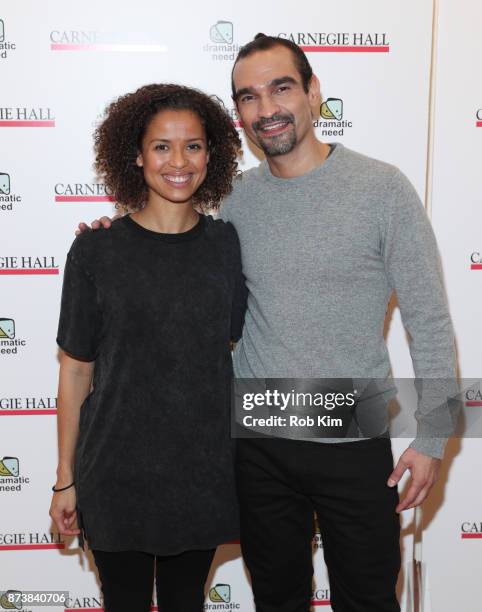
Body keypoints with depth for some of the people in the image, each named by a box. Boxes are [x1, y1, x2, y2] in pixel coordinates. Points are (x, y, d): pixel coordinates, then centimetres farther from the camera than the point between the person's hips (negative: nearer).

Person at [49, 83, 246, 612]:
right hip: (117, 470, -1)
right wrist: (65, 479, 0)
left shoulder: (227, 244, -2)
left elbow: (237, 345, 4)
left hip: (204, 467, 2)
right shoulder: (96, 251, -8)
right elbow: (75, 370, -3)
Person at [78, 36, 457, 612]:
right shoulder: (237, 197, 1)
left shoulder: (382, 187, -10)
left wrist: (432, 437, -7)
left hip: (354, 443, -3)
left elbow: (429, 321, -7)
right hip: (257, 441, 3)